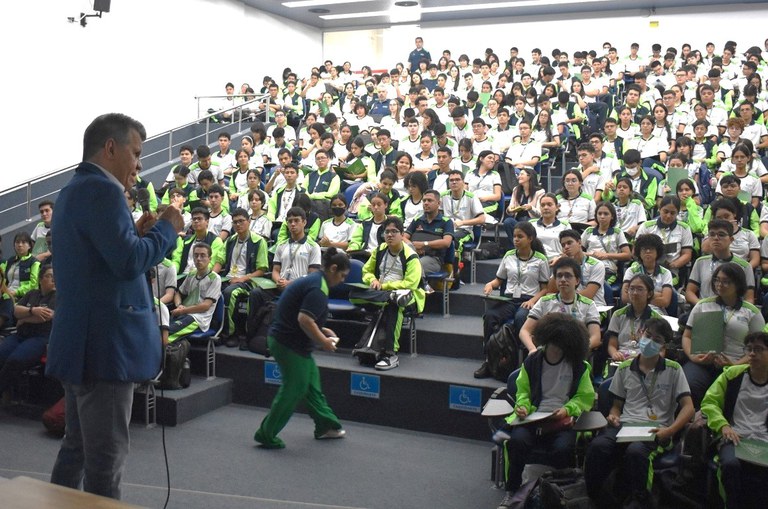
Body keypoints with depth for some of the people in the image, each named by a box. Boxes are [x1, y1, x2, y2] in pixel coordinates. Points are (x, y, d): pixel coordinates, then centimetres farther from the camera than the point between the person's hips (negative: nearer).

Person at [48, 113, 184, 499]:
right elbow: (130, 262, -23)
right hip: (104, 344, -10)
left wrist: (137, 233, 11)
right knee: (106, 458, -3)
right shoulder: (102, 190, -15)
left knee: (77, 448, 19)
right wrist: (166, 228, -9)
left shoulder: (72, 191, 17)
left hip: (81, 342, 10)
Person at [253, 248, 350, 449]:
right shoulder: (319, 288, -20)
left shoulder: (314, 280, 12)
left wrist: (322, 330, 15)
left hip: (283, 338, 10)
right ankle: (266, 435, 9)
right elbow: (304, 319, -30)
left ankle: (325, 425, 29)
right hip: (289, 344, -10)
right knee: (293, 389, -1)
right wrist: (323, 342, -18)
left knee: (311, 380, 17)